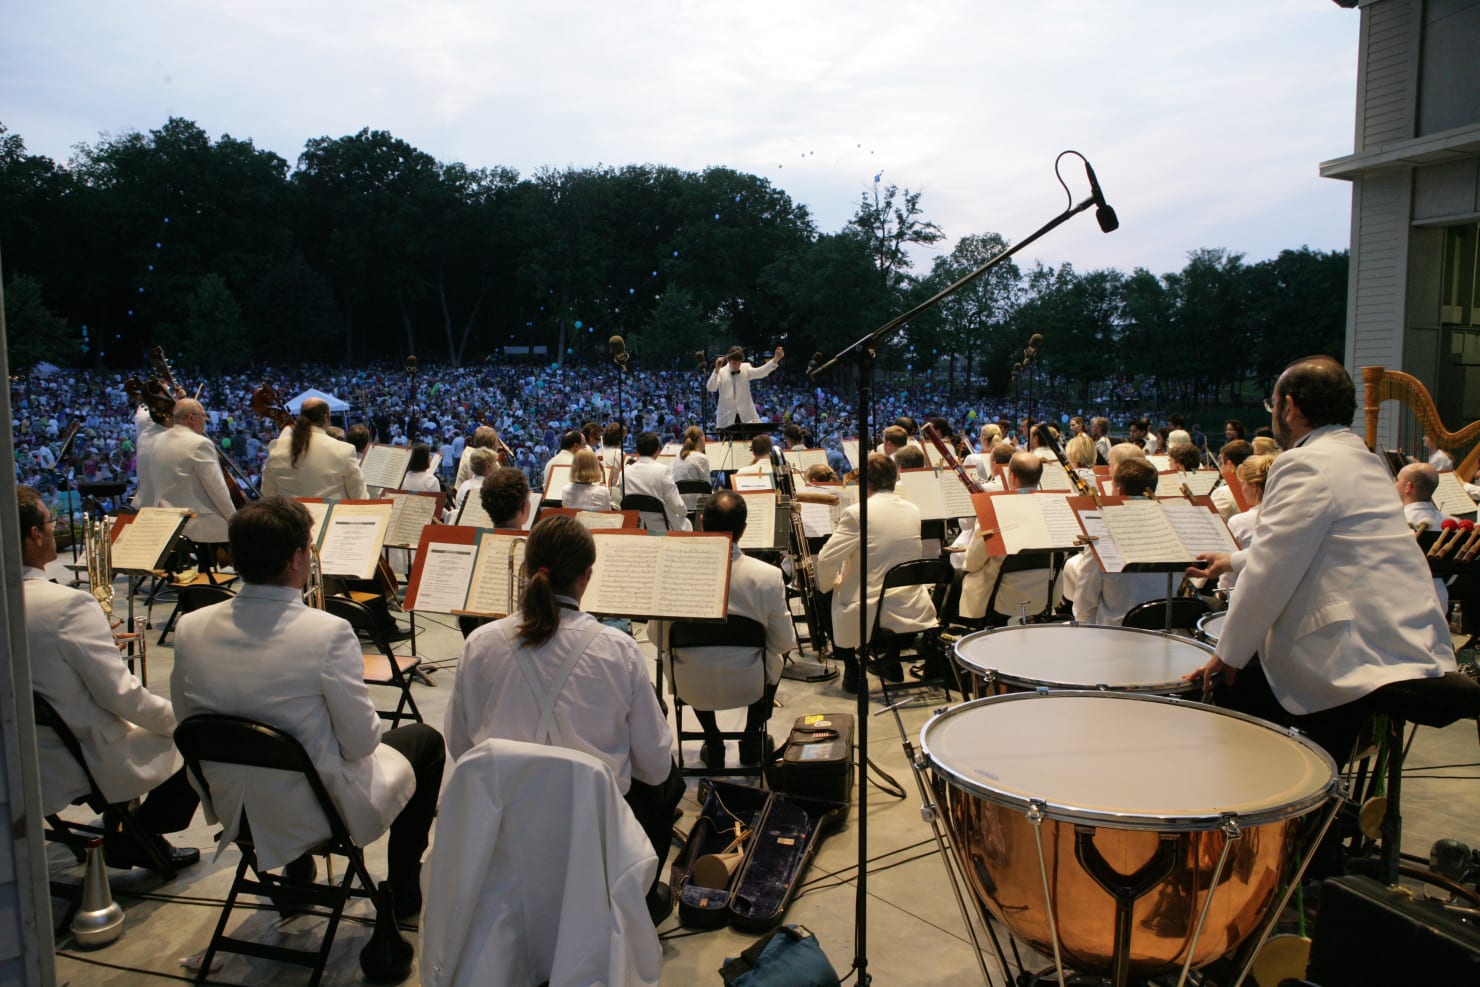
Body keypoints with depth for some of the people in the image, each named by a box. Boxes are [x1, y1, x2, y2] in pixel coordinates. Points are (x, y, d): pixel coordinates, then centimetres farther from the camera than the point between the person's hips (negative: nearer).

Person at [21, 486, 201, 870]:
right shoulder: (69, 604, -27)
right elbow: (120, 695, -23)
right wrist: (175, 716, -7)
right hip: (87, 764, -8)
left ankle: (118, 835, 34)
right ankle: (136, 841, 21)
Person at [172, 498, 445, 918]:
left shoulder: (189, 629, -12)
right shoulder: (328, 632, -28)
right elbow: (362, 743, -20)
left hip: (232, 809, 6)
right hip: (320, 811, -6)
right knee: (425, 740, 19)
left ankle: (297, 874, 46)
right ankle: (404, 891, 30)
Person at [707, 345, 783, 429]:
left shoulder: (746, 369, 4)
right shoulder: (721, 372, -2)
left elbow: (761, 372, -13)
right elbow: (711, 388, -16)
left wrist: (775, 359, -30)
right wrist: (717, 370, -29)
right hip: (726, 419, -1)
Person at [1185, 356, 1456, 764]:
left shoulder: (1306, 464, -13)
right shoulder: (1360, 458, 17)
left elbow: (1270, 573, -16)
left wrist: (1228, 655, -6)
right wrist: (1234, 561, 41)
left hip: (1360, 664, -9)